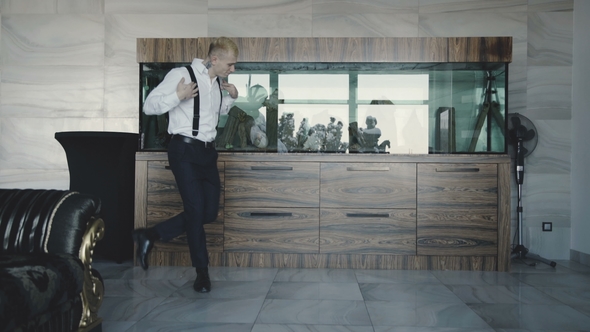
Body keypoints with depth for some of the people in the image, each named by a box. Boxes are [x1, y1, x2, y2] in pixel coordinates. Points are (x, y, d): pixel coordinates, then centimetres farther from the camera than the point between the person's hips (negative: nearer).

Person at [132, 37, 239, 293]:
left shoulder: (218, 83, 13)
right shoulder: (182, 74, -9)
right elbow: (149, 106, -9)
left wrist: (232, 97, 13)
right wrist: (178, 96, -23)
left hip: (208, 151, 8)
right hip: (185, 150, -8)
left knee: (210, 213, 5)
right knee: (195, 209, -7)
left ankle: (149, 236, 18)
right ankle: (202, 272, 9)